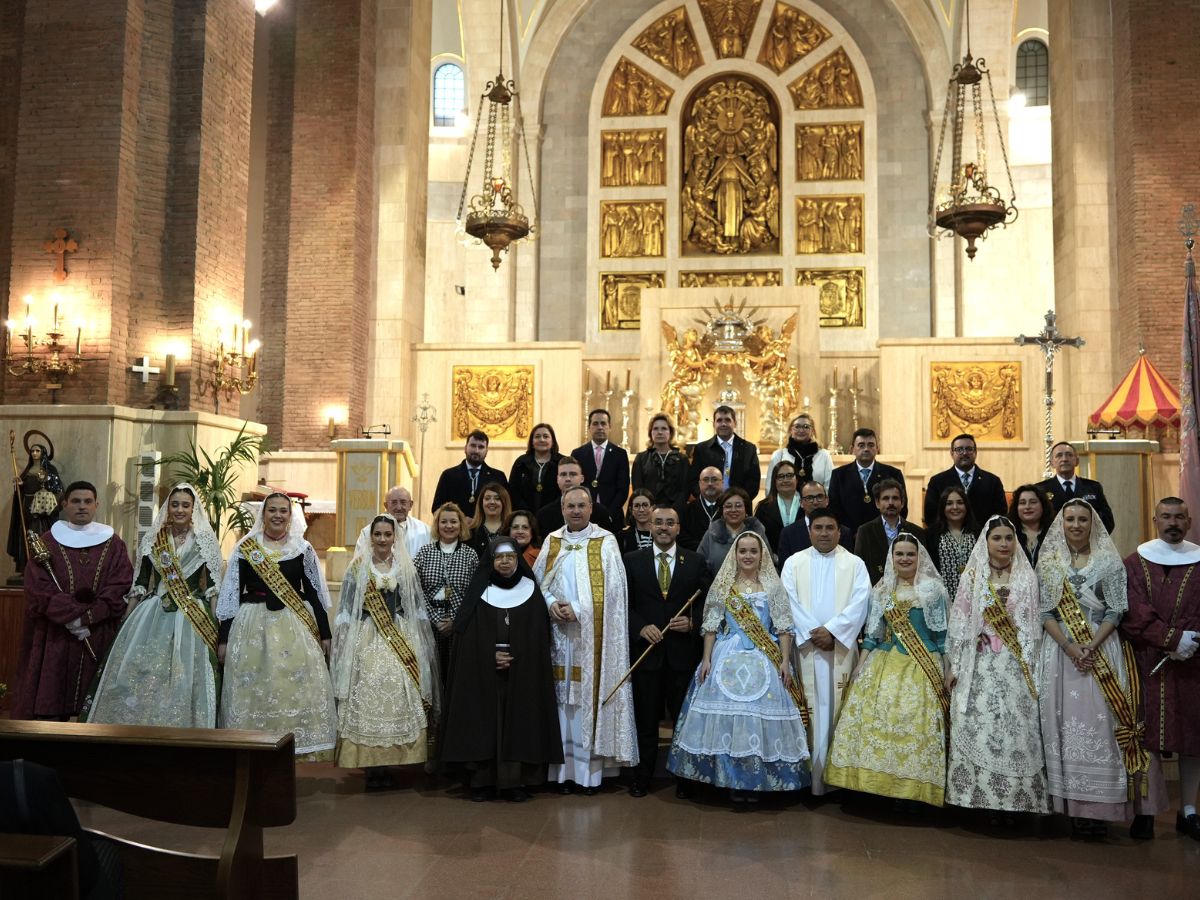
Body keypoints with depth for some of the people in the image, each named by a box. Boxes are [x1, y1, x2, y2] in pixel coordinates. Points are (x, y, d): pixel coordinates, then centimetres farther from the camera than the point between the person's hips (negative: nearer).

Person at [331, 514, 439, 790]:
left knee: (398, 695, -5)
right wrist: (343, 642, -3)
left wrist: (417, 640, 7)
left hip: (401, 640, 2)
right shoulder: (358, 567, 4)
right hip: (366, 640, -1)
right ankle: (371, 766, 2)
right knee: (367, 696, -8)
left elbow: (416, 607, 12)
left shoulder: (405, 568, 9)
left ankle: (387, 763, 6)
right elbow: (347, 609, 4)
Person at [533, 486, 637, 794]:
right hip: (558, 633, 3)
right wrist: (551, 603, -9)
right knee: (561, 698, 3)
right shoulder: (552, 541, 12)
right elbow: (538, 580, 10)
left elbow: (611, 587, -7)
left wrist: (577, 610, -13)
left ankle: (589, 770, 4)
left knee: (589, 697, -2)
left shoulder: (605, 541, 1)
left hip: (591, 636, -3)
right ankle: (563, 768, 9)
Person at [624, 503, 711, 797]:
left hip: (683, 651, 0)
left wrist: (692, 623, -11)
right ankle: (642, 777, 21)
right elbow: (624, 604, 2)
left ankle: (685, 777, 22)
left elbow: (706, 603, 6)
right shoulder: (631, 560, 3)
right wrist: (641, 627, -12)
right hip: (645, 649, 0)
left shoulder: (695, 561, 5)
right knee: (645, 718, 8)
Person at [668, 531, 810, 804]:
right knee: (728, 715, -2)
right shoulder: (723, 585, 6)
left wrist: (785, 661, -6)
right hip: (728, 658, 0)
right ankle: (733, 782, 9)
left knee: (761, 715, -2)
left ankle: (756, 781, 11)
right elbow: (711, 625, 5)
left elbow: (784, 627, 2)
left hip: (764, 661, 0)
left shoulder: (773, 586, 4)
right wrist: (706, 659, -2)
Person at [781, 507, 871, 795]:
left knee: (837, 709, 0)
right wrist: (813, 633, -10)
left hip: (841, 648, 0)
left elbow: (859, 603, -4)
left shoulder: (855, 564, 8)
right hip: (805, 647, 0)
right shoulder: (794, 563, 8)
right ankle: (808, 776, 5)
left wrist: (832, 631, -13)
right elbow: (790, 602, -1)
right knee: (809, 710, 0)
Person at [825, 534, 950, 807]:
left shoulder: (932, 589, 2)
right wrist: (861, 664, 6)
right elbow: (872, 632, 13)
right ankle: (881, 780, 4)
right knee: (877, 715, -6)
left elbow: (942, 634, 1)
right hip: (886, 664, 3)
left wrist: (948, 670, -4)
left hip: (924, 666, -3)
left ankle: (913, 786, 0)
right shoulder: (882, 590, 12)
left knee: (917, 721, -10)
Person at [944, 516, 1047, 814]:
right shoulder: (972, 576, 6)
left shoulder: (1027, 577, 8)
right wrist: (953, 666, 1)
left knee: (1016, 729, -4)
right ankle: (978, 795, 4)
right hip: (979, 665, 0)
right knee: (975, 728, -4)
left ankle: (1015, 799, 5)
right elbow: (959, 621, 5)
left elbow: (1034, 625, 6)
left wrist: (1034, 669, -1)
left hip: (1016, 666, 0)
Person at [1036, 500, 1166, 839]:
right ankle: (1073, 806, 5)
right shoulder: (1049, 563, 7)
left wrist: (1092, 646, -14)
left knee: (1101, 723, -5)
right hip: (1061, 651, 1)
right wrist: (1070, 647, -11)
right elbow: (1045, 611, 2)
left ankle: (1099, 807, 2)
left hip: (1102, 651, -1)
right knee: (1067, 724, 0)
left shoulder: (1109, 561, 3)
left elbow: (1116, 611, -1)